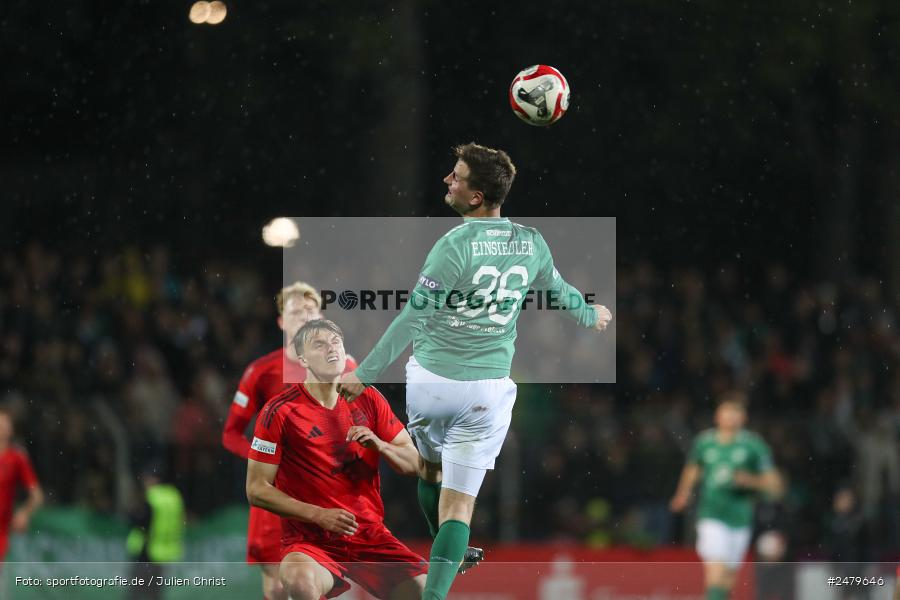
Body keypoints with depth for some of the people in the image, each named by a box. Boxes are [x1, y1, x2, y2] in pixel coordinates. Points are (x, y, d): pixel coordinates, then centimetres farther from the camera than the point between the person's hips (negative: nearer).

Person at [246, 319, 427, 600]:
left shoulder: (368, 400, 9)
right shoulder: (280, 411, -4)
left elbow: (413, 464, 12)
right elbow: (256, 489, -5)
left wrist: (379, 445, -10)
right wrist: (319, 515, -15)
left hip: (372, 537, 4)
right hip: (310, 542, -4)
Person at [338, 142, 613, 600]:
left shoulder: (455, 246, -16)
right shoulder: (531, 245, 0)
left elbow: (413, 318, -16)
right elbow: (559, 292, 20)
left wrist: (365, 373, -11)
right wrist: (590, 316, 42)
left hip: (431, 378, -3)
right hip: (489, 387, 3)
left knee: (430, 469, 25)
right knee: (458, 504, 1)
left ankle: (448, 555, 41)